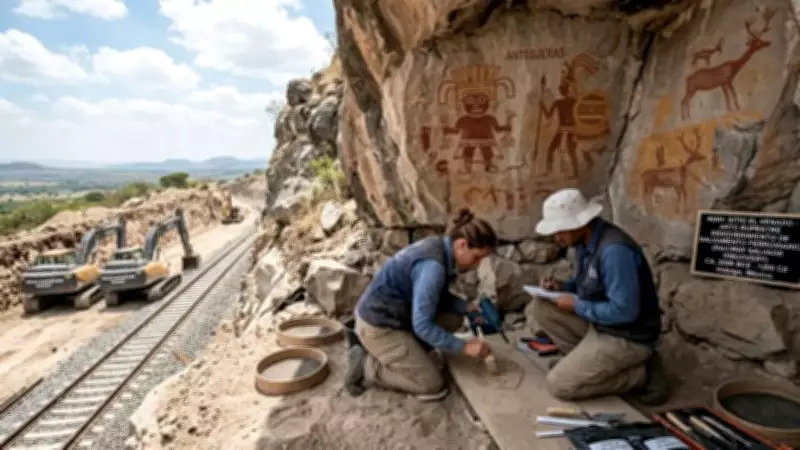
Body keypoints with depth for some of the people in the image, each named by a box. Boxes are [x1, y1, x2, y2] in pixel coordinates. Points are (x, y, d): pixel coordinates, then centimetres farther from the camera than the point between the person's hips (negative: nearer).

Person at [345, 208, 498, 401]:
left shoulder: (439, 247, 0)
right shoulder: (433, 265, -28)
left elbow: (438, 296, 14)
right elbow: (422, 326, -25)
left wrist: (468, 308, 0)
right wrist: (465, 347, -19)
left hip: (392, 315, 9)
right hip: (379, 325, -9)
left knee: (454, 319, 9)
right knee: (433, 387, -4)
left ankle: (406, 353, 12)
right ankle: (365, 366, 2)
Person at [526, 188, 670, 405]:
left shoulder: (614, 250, -30)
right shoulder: (584, 240, 0)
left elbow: (624, 311, -29)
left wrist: (577, 306, -18)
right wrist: (562, 286, -3)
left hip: (627, 337, -9)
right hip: (597, 322, 9)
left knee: (559, 385, -11)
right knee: (537, 309, 1)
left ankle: (640, 375, 1)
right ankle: (588, 358, 4)